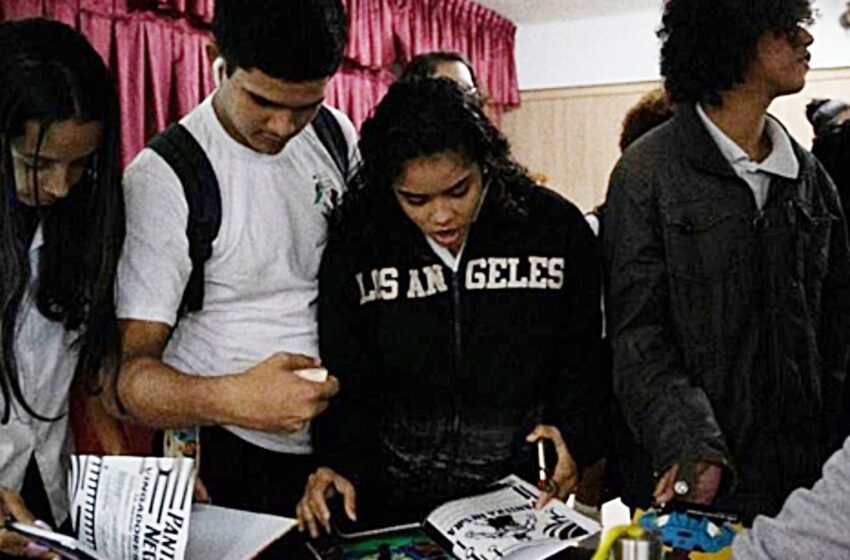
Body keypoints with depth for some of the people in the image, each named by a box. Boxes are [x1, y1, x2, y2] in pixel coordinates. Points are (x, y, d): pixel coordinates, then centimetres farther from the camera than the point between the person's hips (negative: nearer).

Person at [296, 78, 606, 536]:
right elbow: (347, 382, -1)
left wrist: (573, 437, -16)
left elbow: (582, 364, 0)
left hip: (525, 498, 0)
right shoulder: (354, 245, -7)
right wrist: (340, 462, -15)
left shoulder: (555, 228, -9)